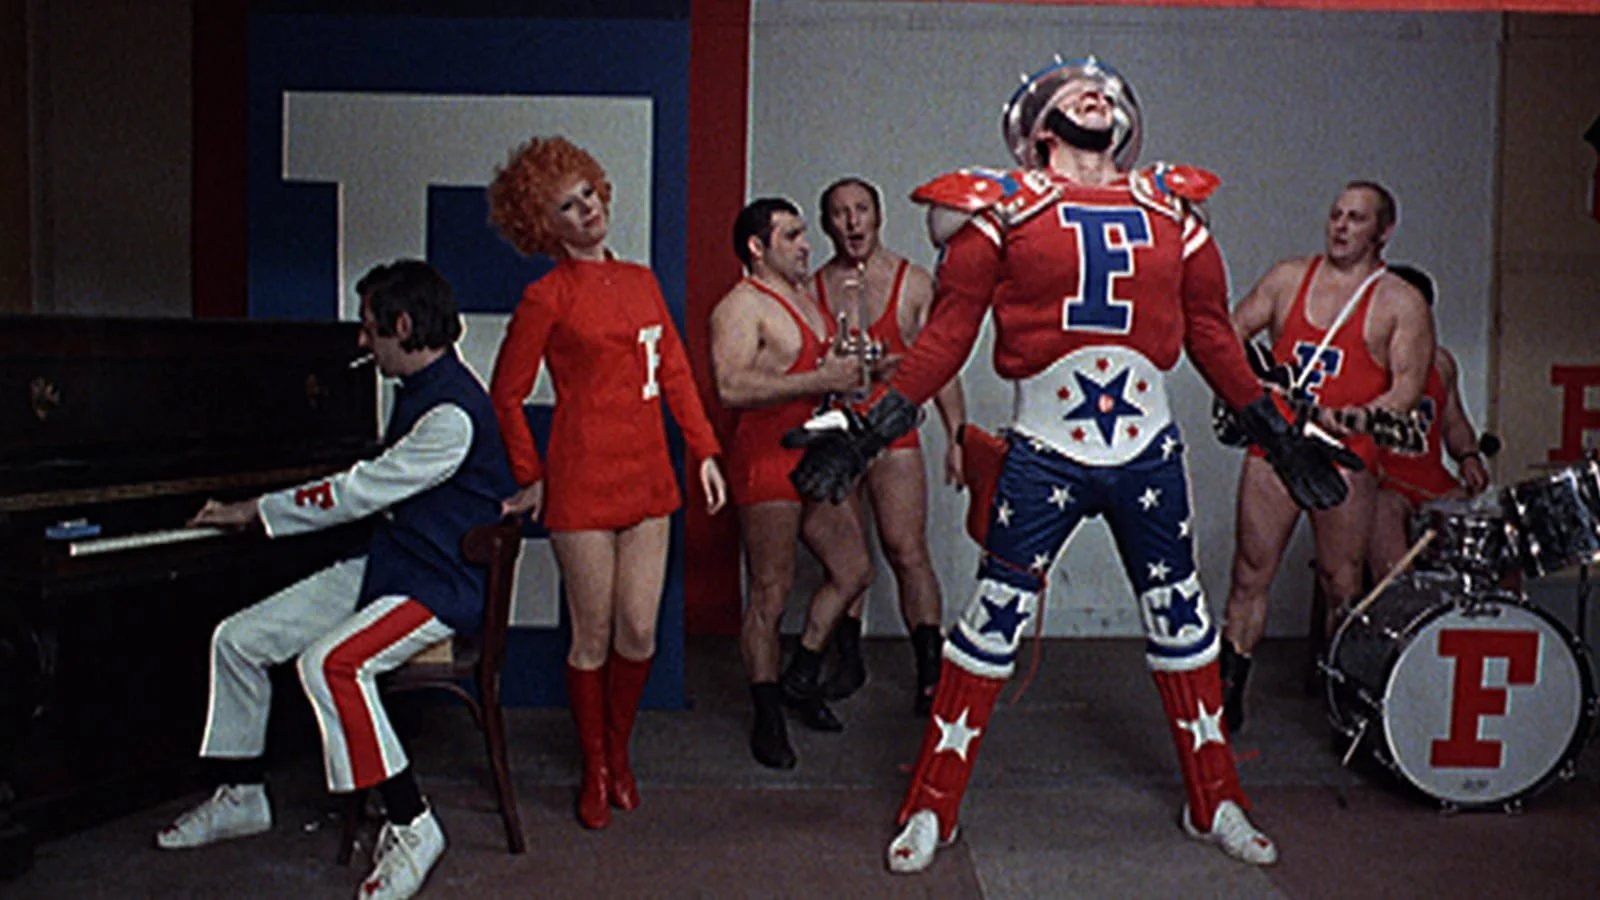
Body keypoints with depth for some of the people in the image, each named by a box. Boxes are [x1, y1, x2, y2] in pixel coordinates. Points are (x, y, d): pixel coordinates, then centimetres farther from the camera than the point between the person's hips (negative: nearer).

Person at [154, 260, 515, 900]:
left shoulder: (454, 413, -21)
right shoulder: (416, 390, 12)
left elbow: (363, 491, -21)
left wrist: (257, 511, -9)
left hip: (441, 584, -10)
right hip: (383, 564, 10)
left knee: (330, 663, -33)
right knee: (236, 640, 7)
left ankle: (411, 829, -21)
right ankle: (240, 799, 24)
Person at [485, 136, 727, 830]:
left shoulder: (640, 281, 12)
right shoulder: (547, 296, -4)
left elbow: (675, 372, 15)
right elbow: (506, 395, 1)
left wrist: (704, 451, 9)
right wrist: (530, 479, 3)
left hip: (648, 479, 5)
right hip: (583, 484, -5)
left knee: (640, 632, 6)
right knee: (593, 637, 4)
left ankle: (619, 751, 29)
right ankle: (596, 771, 23)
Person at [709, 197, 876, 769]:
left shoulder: (804, 297, 18)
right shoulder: (740, 307, -11)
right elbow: (732, 387, -26)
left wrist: (849, 372, 10)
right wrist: (821, 381, -25)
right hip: (767, 462, -9)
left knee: (854, 571, 13)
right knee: (770, 597, -1)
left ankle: (801, 678, 29)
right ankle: (767, 717, 14)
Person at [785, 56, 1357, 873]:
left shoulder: (1170, 208, 11)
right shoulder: (1006, 206, 1)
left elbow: (1211, 333, 16)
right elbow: (950, 329, -2)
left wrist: (1276, 431, 17)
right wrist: (874, 425, -10)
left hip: (1149, 452, 4)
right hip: (1043, 454, -3)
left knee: (1181, 619, 13)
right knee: (992, 621, 1)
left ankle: (1215, 805, 32)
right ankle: (931, 808, 17)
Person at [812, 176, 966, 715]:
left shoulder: (914, 283, 2)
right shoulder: (813, 288, 7)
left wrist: (957, 435, -3)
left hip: (894, 437, -2)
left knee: (908, 553, -5)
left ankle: (931, 672, 2)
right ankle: (849, 661, 23)